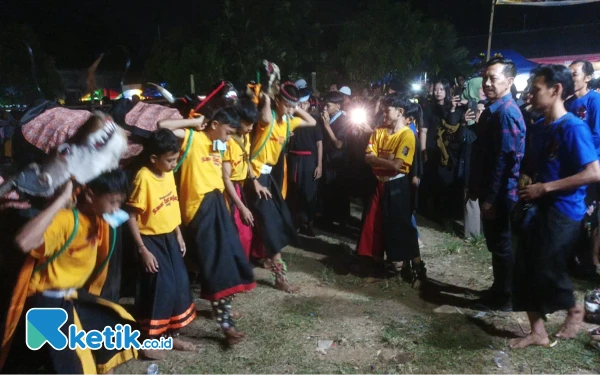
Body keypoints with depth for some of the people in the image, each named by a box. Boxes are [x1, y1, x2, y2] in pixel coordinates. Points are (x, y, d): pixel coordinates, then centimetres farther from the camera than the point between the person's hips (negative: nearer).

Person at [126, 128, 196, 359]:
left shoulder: (169, 174, 2)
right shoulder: (143, 178, -20)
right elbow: (131, 216, -18)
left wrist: (179, 234, 15)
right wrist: (142, 249, -18)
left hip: (170, 238, 8)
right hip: (151, 240, -7)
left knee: (179, 284, 12)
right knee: (159, 287, -2)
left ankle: (173, 334, 29)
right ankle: (147, 340, 18)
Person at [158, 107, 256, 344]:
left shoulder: (219, 146, 17)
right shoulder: (192, 138, -5)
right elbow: (163, 126, -17)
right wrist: (195, 122, -10)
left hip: (217, 205, 8)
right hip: (200, 207, -8)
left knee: (229, 255, 12)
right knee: (216, 262, -7)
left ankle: (222, 307, 33)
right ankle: (226, 324, 0)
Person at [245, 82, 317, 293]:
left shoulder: (288, 121, 8)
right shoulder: (269, 117, -17)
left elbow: (312, 122, 19)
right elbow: (266, 120, -42)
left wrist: (296, 109, 7)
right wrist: (266, 100, -23)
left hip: (268, 173, 9)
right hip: (256, 174, -9)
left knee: (280, 218, 16)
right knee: (270, 223, -8)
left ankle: (270, 258, 39)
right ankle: (280, 277, -2)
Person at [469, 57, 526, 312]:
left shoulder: (506, 112, -20)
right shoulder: (493, 109, 12)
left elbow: (506, 159, -24)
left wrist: (491, 198, -22)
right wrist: (475, 186, 18)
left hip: (499, 194, -10)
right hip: (491, 190, 10)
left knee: (501, 245, 4)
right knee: (496, 243, 19)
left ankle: (503, 298, 19)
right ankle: (500, 290, 33)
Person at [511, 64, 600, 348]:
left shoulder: (573, 127, -15)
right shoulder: (538, 127, 9)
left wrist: (544, 187, -20)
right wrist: (525, 180, 2)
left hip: (563, 211, -8)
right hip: (540, 208, 8)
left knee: (546, 270, -4)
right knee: (525, 269, 5)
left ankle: (574, 310, 29)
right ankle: (538, 332, 19)